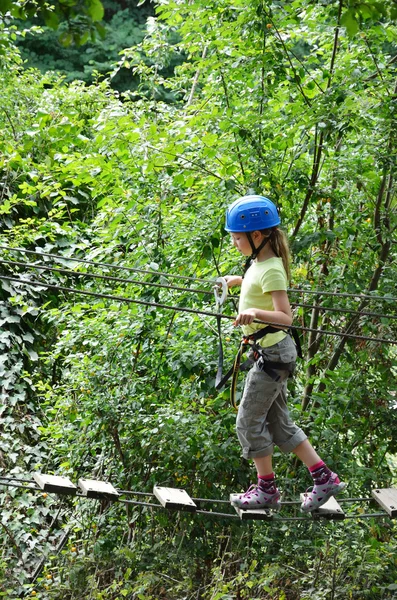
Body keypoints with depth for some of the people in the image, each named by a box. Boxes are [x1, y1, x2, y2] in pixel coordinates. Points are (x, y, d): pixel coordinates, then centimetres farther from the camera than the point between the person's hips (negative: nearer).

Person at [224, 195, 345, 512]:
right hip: (268, 351, 10)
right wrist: (236, 280, 39)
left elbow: (285, 316, -27)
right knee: (278, 422, 14)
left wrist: (255, 312, -43)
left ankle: (267, 489, 12)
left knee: (249, 421, -1)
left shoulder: (271, 269, -20)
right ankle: (324, 478, 18)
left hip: (273, 352, -10)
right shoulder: (259, 262, 7)